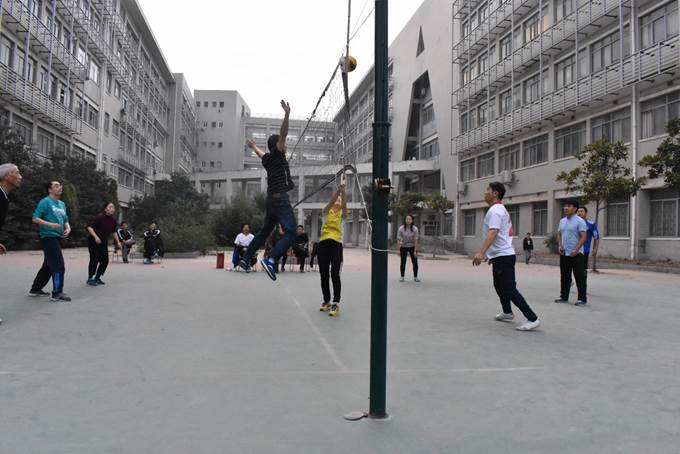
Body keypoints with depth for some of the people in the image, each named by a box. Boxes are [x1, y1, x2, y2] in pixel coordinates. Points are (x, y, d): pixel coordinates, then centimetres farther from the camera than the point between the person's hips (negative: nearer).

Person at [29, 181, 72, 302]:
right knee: (59, 265, -12)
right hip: (49, 237, -9)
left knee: (48, 265, 15)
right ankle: (57, 293, -8)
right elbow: (35, 218, -13)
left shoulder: (62, 204, 16)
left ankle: (35, 289, 27)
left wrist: (68, 228, 2)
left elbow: (65, 220, 23)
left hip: (57, 238, 9)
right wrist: (50, 224, -24)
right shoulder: (45, 202, -8)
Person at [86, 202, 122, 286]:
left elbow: (113, 232, 17)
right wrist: (96, 237, -32)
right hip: (93, 241, -7)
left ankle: (97, 277, 19)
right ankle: (90, 278, 1)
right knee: (94, 259, -11)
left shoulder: (113, 220, 2)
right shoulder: (99, 217, -18)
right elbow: (89, 227, -21)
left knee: (105, 261, 4)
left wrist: (118, 242, 12)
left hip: (104, 242, 7)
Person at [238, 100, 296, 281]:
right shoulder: (276, 155, -4)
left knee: (265, 231, 22)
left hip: (272, 199, 9)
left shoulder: (267, 158, 18)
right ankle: (271, 260, -34)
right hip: (280, 199, -9)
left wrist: (254, 147, 64)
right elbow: (282, 135, -20)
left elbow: (261, 154, 43)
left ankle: (245, 258, 28)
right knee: (290, 233, -18)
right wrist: (287, 115, -28)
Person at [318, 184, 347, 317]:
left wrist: (343, 193, -25)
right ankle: (326, 301, 20)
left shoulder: (342, 214, 10)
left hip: (336, 244, -2)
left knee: (335, 274, -12)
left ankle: (336, 303, -13)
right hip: (323, 244, 2)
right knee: (324, 275, 7)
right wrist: (337, 191, -24)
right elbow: (330, 203, -10)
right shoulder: (326, 211, 11)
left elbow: (344, 206, -12)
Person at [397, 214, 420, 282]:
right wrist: (398, 250, -16)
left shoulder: (415, 229, -14)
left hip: (412, 247, 1)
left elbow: (415, 240, -12)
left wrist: (415, 251, -14)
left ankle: (415, 277, 12)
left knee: (415, 262, -1)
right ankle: (402, 277, 11)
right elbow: (398, 239, -13)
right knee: (403, 262, -1)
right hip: (403, 247, -1)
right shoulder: (401, 228, -16)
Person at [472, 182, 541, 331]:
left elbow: (493, 233, -29)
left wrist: (481, 252, -37)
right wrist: (490, 254, 32)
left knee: (509, 289, -11)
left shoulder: (495, 210, -15)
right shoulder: (501, 209, 18)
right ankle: (507, 312, 41)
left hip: (502, 256, -11)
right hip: (501, 255, 11)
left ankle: (532, 319, -10)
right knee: (499, 285, 24)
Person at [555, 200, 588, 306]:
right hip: (564, 253, 7)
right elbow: (559, 234, 20)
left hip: (576, 254, -7)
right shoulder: (562, 221, 12)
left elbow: (583, 237, -15)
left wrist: (576, 250, -21)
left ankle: (582, 298, 6)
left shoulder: (580, 221, -10)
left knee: (579, 277, -1)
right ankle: (564, 296, 20)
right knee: (564, 276, 12)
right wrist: (560, 246, 4)